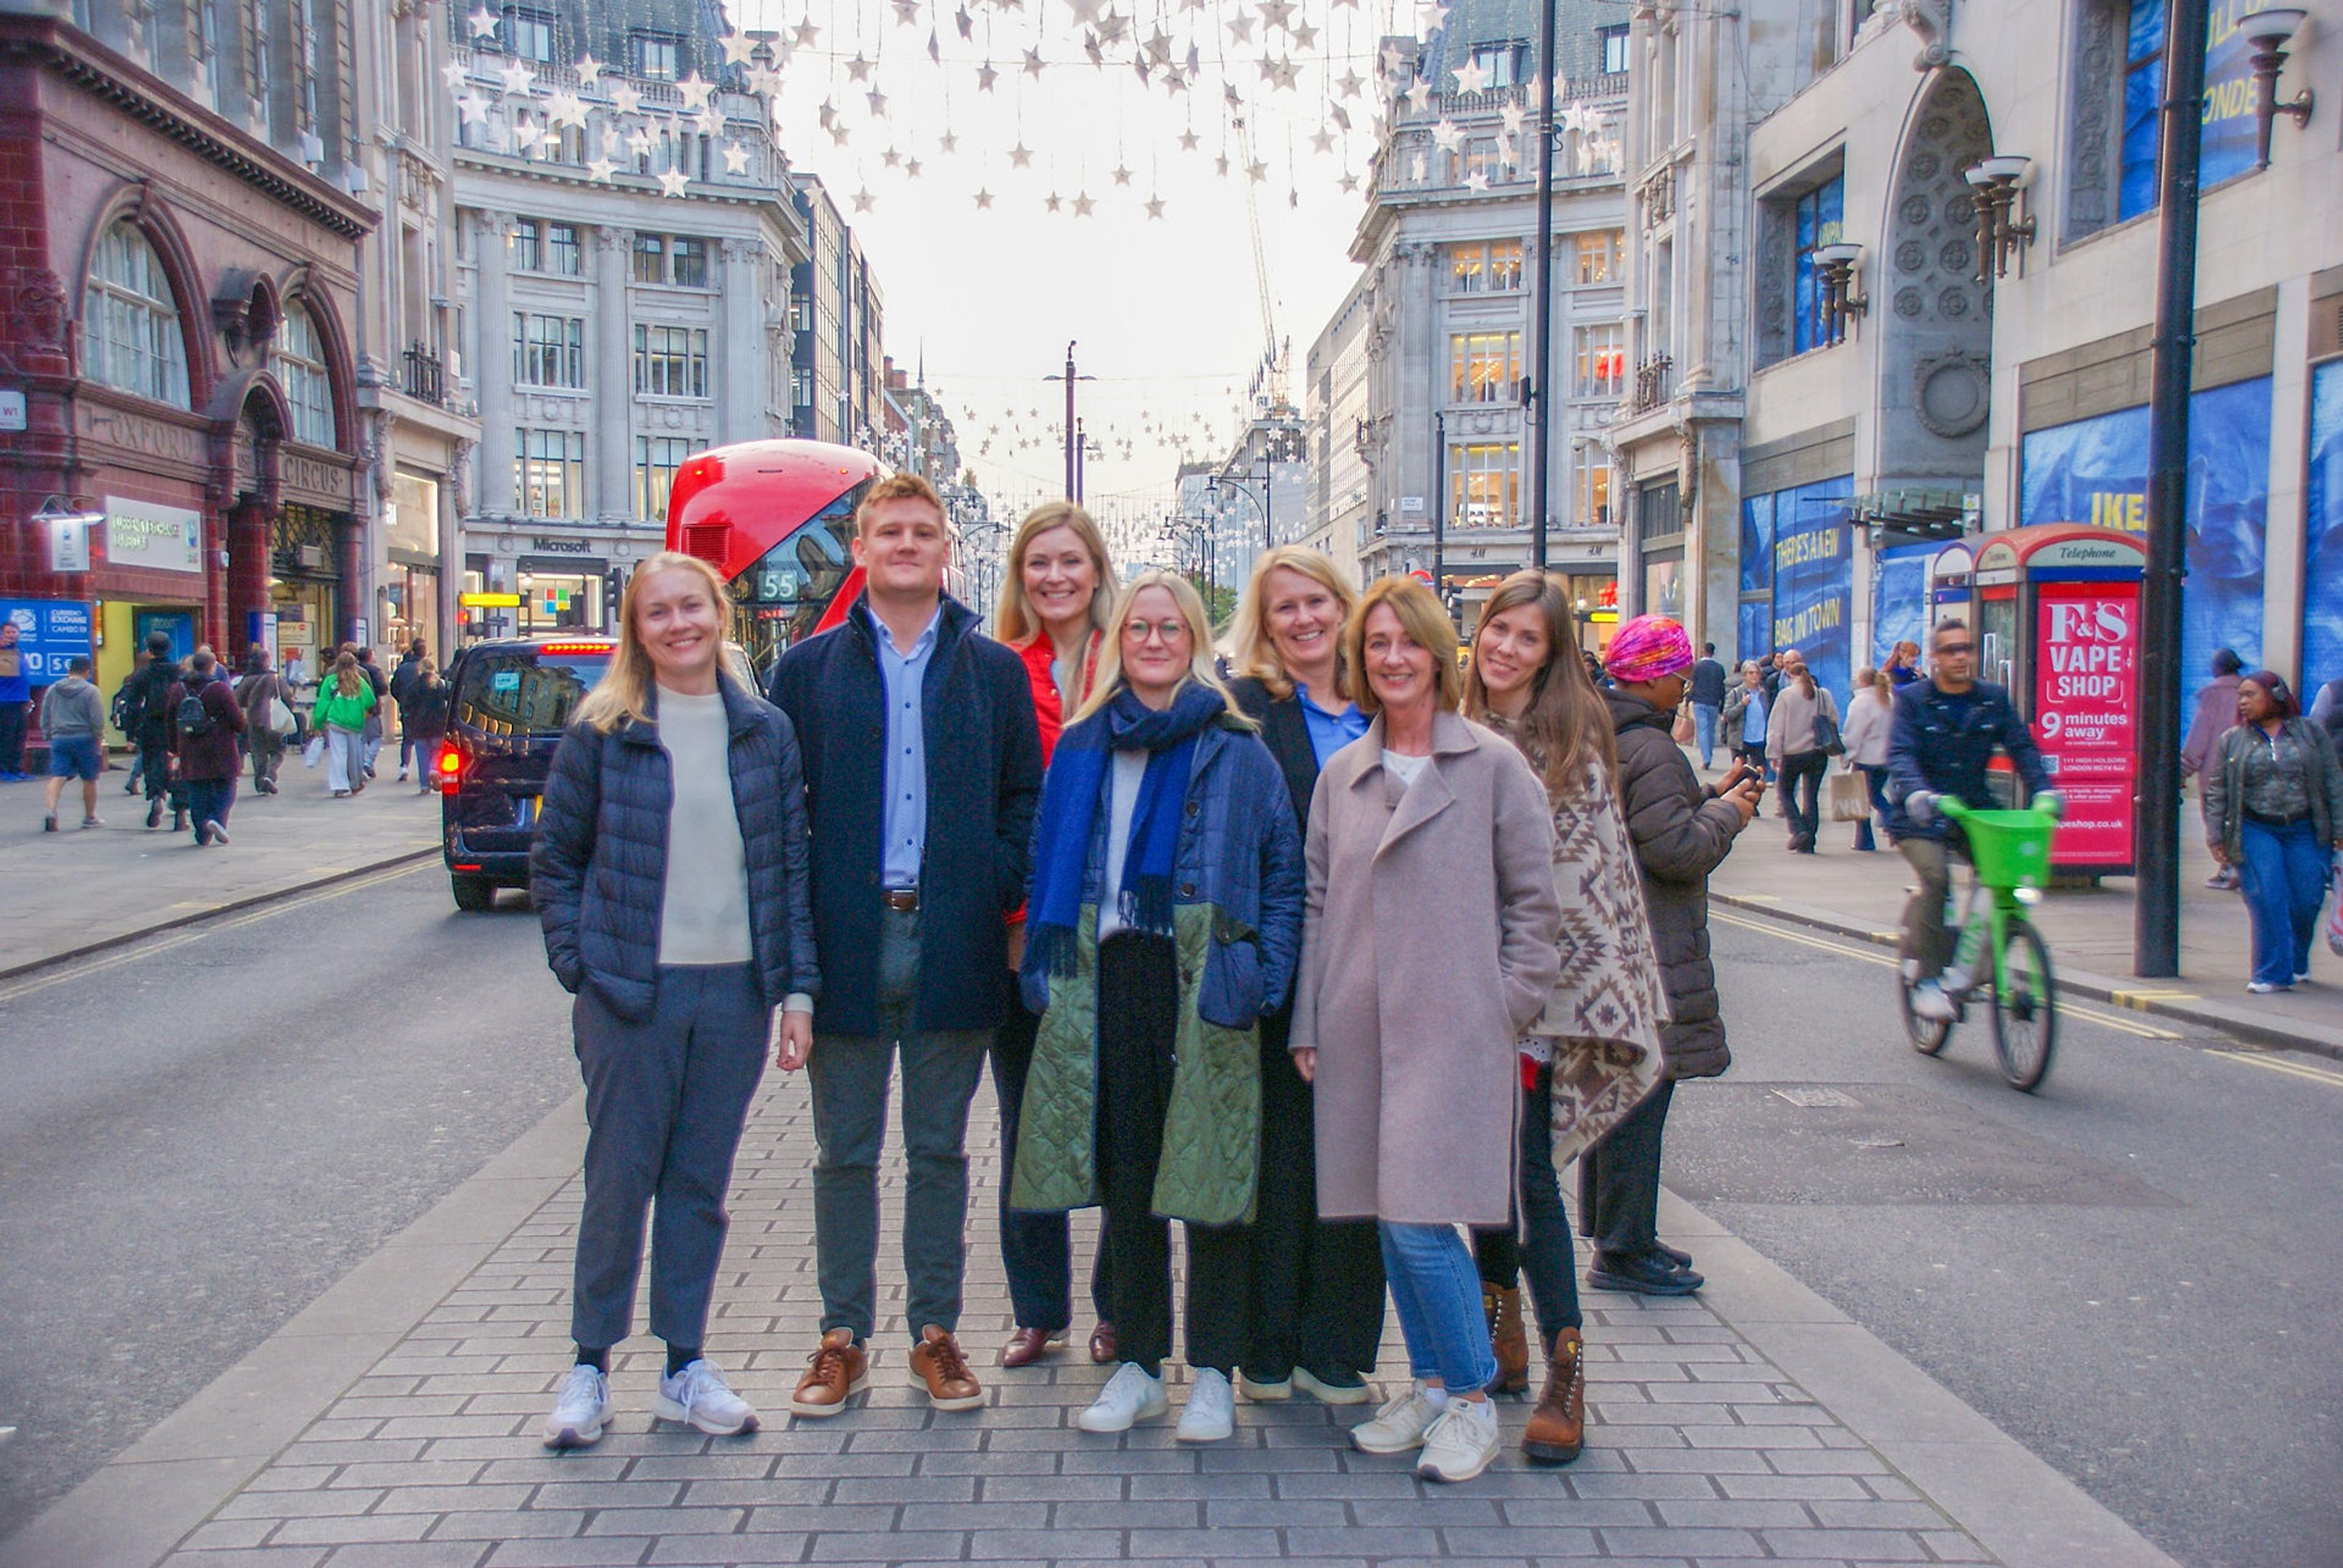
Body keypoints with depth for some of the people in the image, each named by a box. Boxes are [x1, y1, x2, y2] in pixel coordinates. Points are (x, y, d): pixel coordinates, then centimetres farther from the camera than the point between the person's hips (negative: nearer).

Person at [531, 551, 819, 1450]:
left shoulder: (765, 732, 5)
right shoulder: (603, 730, -1)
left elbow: (792, 862, 7)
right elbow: (555, 859, 5)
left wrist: (798, 987, 2)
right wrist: (579, 969, -4)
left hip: (737, 990, 2)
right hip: (631, 993, -2)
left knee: (702, 1184, 11)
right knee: (619, 1180, 6)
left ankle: (686, 1365, 24)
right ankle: (589, 1364, 22)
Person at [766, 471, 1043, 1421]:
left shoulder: (995, 671, 7)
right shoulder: (809, 667, 6)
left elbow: (1026, 797, 8)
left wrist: (1001, 896, -7)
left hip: (952, 942, 0)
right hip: (847, 940, 0)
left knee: (940, 1150, 10)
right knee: (845, 1152, 9)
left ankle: (935, 1334, 22)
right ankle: (843, 1338, 21)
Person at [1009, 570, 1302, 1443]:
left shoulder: (1237, 751, 2)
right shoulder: (1082, 750, 11)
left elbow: (1283, 871, 2)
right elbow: (1049, 868, 13)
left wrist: (1264, 974, -7)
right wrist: (1048, 972, 3)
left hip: (1205, 986, -3)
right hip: (1107, 983, 3)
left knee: (1211, 1173, 2)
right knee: (1125, 1175, 10)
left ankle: (1213, 1373, 15)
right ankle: (1138, 1364, 23)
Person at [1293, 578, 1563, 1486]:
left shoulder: (1493, 766, -1)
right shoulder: (1341, 776, 12)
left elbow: (1534, 902, 1)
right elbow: (1318, 904, 13)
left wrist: (1509, 1009, -4)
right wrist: (1306, 1025, 9)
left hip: (1454, 1032, -5)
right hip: (1360, 1032, 5)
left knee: (1420, 1221, -9)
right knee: (1387, 1218, 10)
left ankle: (1472, 1398, 12)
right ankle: (1429, 1385, 27)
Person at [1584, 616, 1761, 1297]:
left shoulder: (1604, 736, 14)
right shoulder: (1649, 749, -19)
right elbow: (1680, 851, -22)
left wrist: (1714, 794, 14)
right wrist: (1728, 811, -6)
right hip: (1648, 953, -11)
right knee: (1642, 1093, -3)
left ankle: (1622, 1235, 28)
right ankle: (1624, 1249, 5)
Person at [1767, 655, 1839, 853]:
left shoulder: (1786, 695, -4)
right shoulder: (1824, 694, 4)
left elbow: (1776, 728, -6)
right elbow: (1834, 722, 8)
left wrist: (1774, 755, -3)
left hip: (1793, 753, -3)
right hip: (1819, 753, 3)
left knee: (1786, 792, 11)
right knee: (1811, 796, 8)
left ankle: (1798, 830, -8)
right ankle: (1808, 842, 6)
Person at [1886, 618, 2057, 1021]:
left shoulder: (1993, 700, 9)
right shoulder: (1913, 699, -2)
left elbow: (2021, 747, 1)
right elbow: (1900, 754, -15)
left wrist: (2043, 789, -17)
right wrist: (1916, 793, -35)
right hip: (1920, 817, -4)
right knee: (1935, 877, -26)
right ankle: (1927, 977, -13)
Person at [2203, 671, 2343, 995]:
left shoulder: (2310, 732, 6)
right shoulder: (2233, 740, 5)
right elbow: (2215, 791, 4)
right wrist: (2215, 836, -2)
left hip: (2305, 831, 1)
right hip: (2256, 831, -1)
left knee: (2306, 901, 1)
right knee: (2267, 902, -10)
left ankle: (2297, 963, 26)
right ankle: (2273, 972, -2)